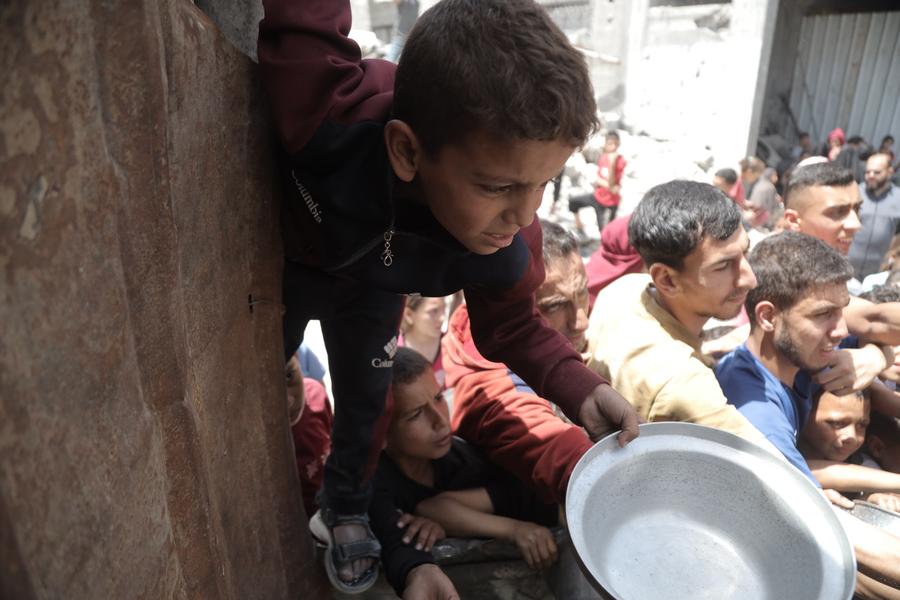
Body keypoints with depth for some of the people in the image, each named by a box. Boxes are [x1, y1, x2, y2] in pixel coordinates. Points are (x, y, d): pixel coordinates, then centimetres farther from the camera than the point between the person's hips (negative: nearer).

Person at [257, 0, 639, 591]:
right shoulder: (324, 107, -50)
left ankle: (346, 512, 46)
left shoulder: (507, 239, -36)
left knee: (366, 400, 12)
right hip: (281, 257, 0)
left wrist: (582, 389, -33)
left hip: (373, 282, 1)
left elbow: (512, 328, -20)